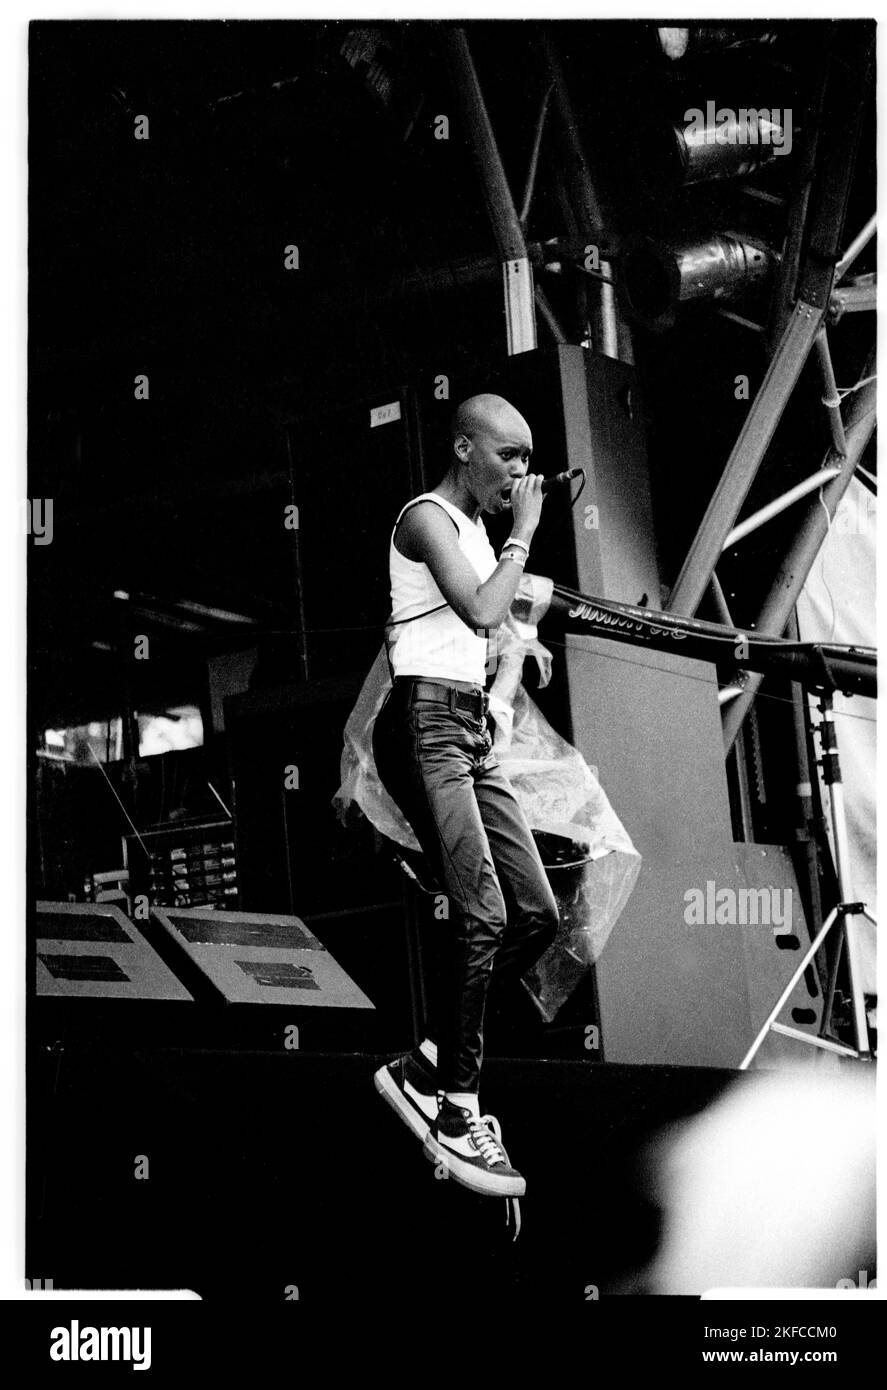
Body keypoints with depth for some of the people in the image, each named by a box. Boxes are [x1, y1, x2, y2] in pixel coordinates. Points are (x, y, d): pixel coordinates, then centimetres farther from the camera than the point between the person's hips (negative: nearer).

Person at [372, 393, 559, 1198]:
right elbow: (483, 612, -19)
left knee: (537, 913, 1)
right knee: (482, 915, -17)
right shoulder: (428, 517, -5)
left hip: (472, 731, 9)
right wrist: (524, 532, -7)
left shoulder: (476, 529, 23)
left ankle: (427, 1067, 8)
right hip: (426, 720, -9)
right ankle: (456, 1110, -9)